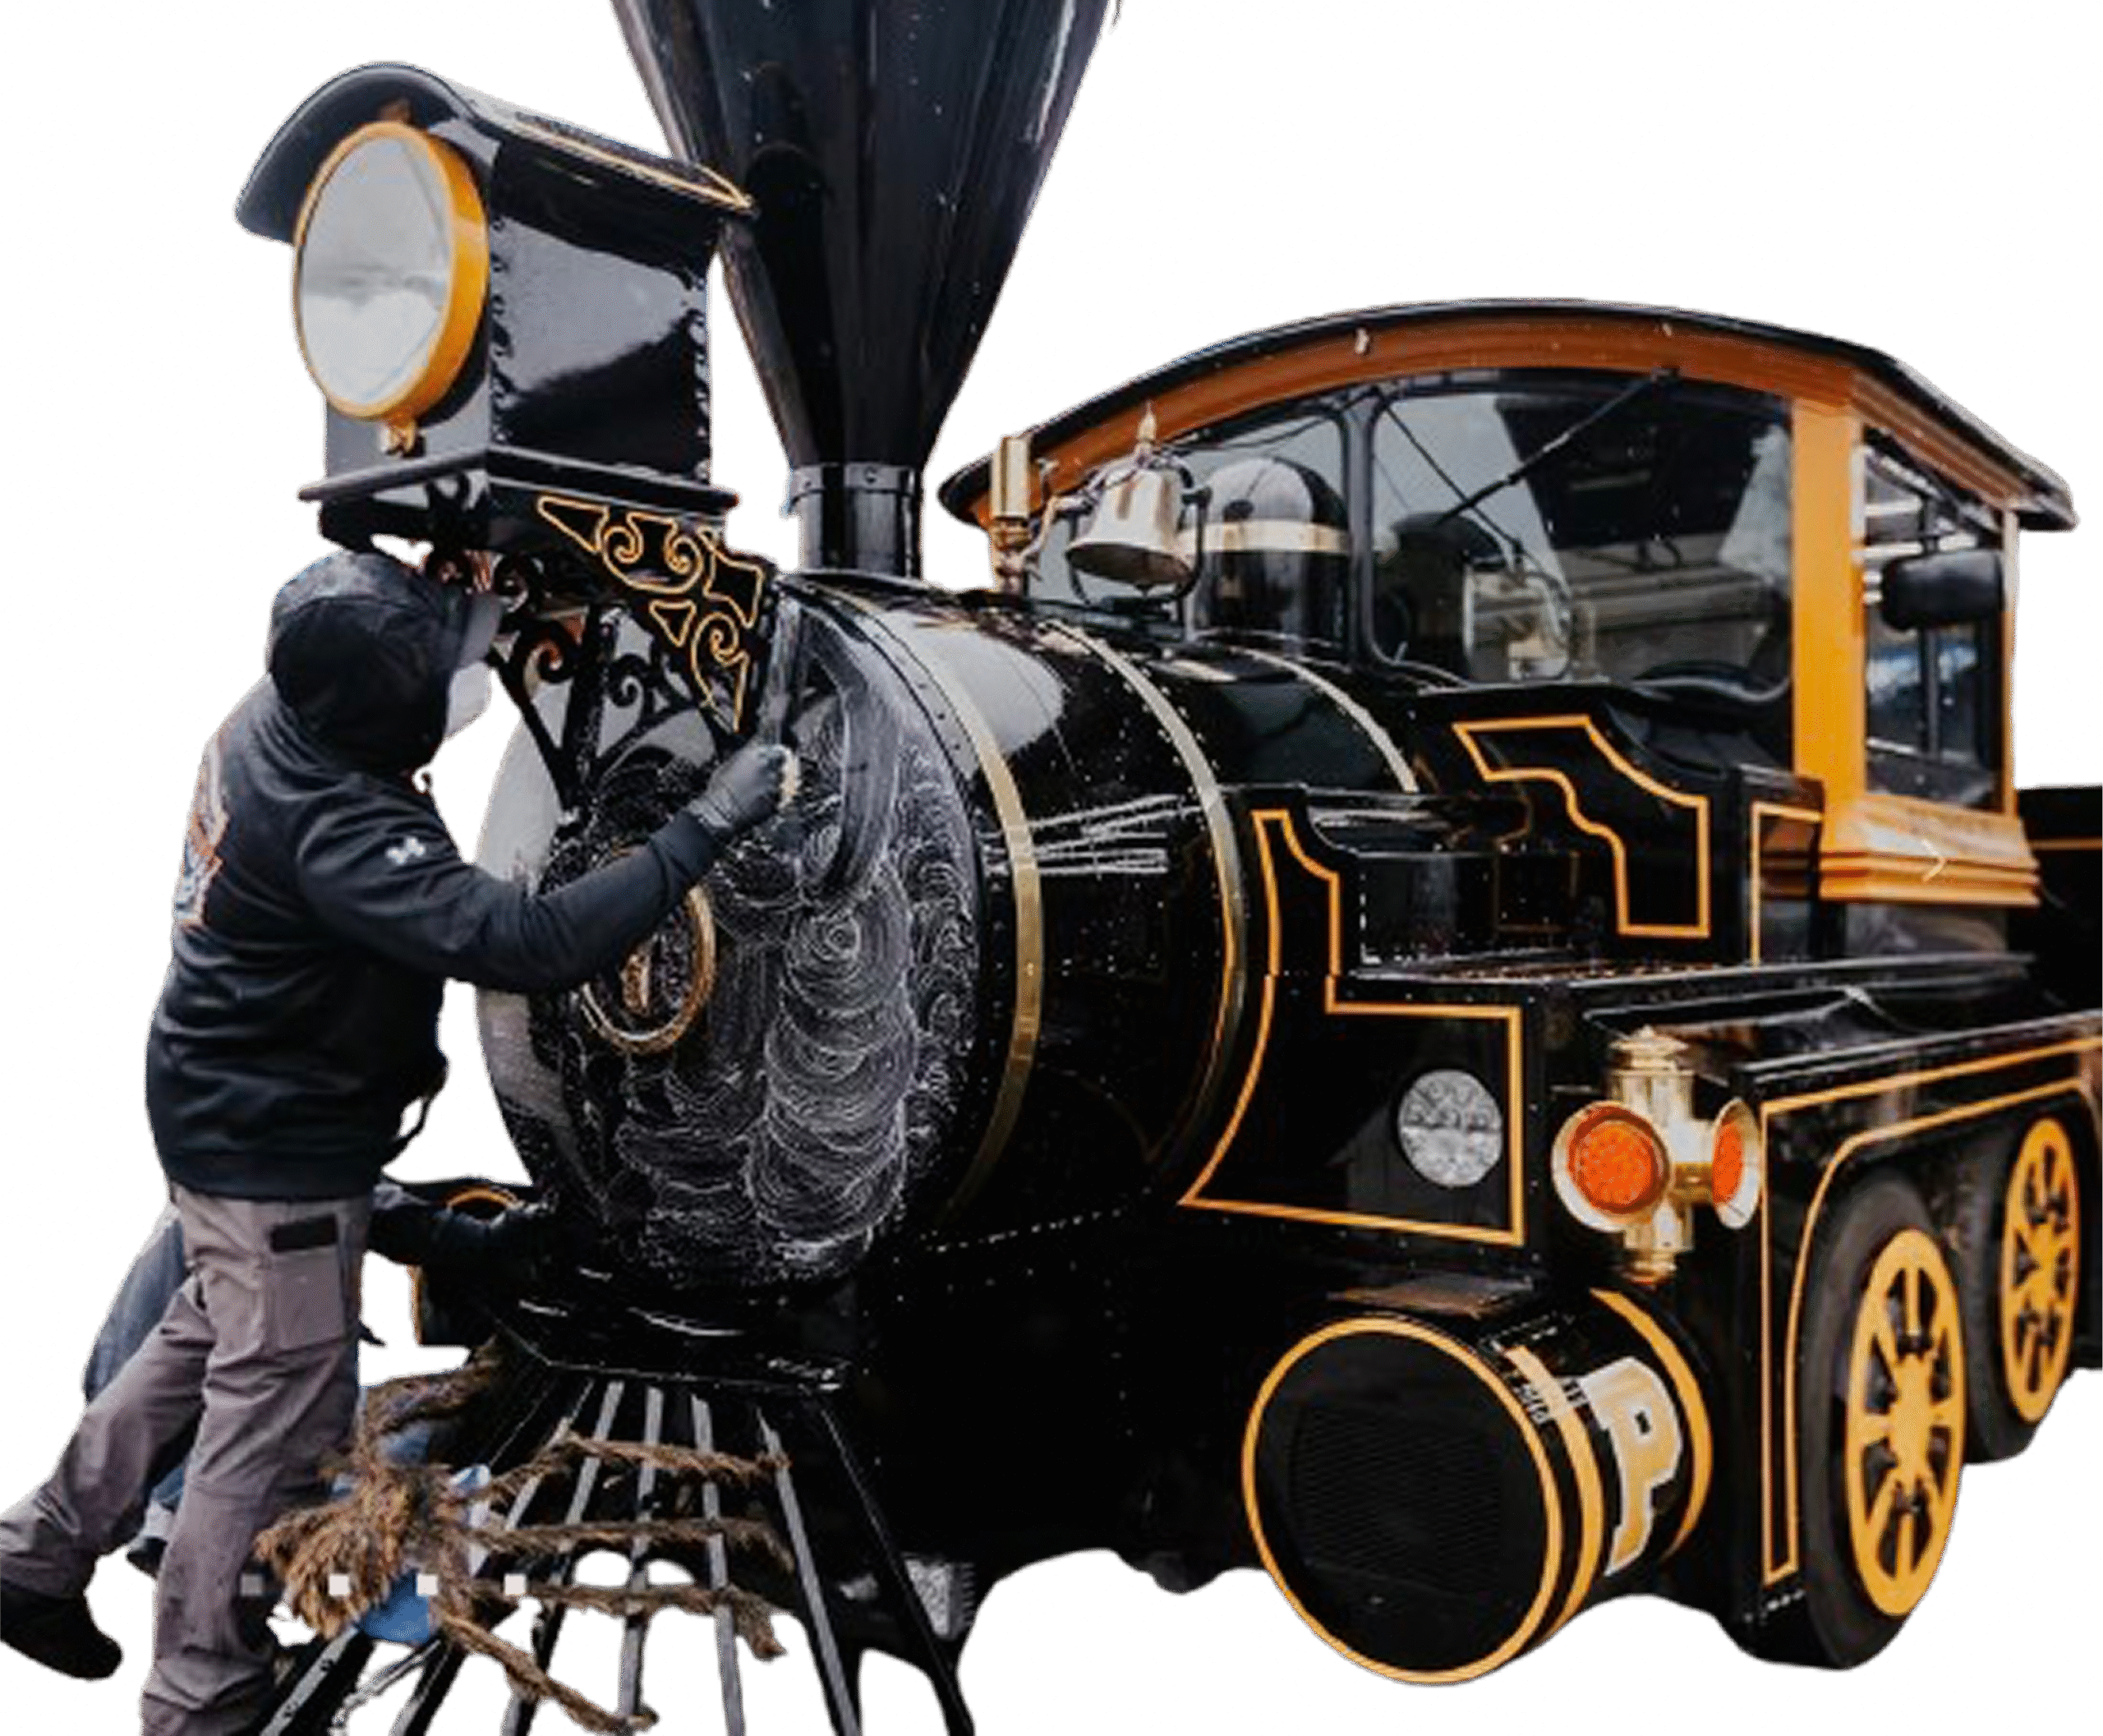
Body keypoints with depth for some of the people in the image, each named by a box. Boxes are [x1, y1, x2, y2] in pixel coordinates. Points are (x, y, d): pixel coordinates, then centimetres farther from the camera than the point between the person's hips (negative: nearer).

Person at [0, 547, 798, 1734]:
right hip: (278, 1148, -10)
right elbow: (529, 943, -43)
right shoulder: (336, 825, -35)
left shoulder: (287, 708, -7)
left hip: (232, 1102, 10)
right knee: (281, 1413, 4)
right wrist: (711, 824, -41)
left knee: (216, 1342, 27)